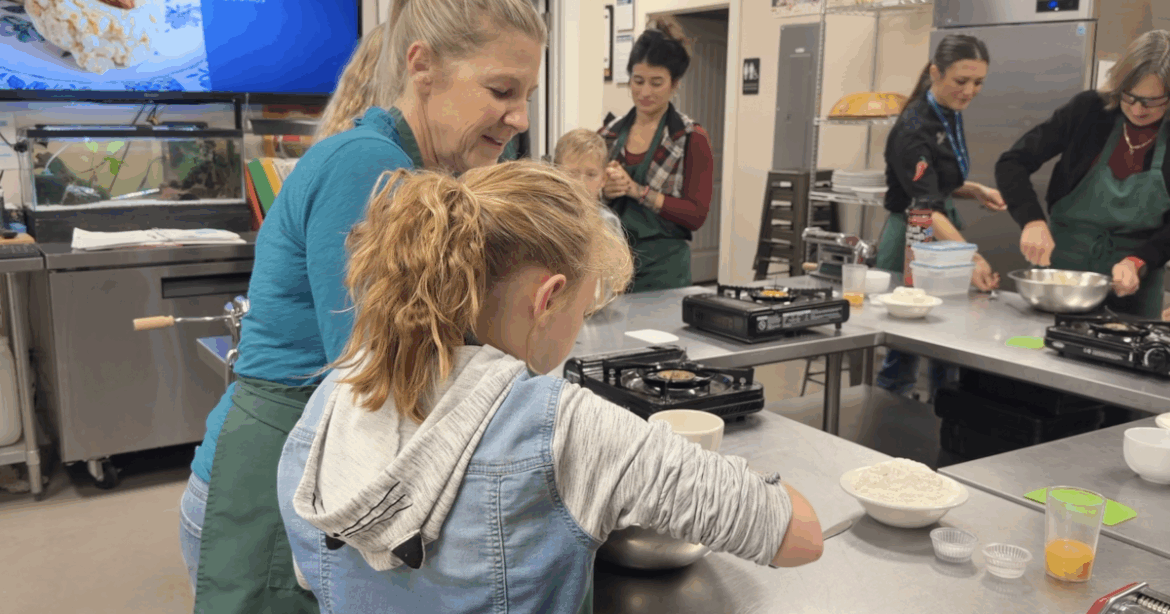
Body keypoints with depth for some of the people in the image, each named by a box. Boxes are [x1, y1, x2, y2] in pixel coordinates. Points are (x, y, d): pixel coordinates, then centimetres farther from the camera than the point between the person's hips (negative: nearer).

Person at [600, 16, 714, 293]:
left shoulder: (692, 138, -5)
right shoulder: (610, 132, 6)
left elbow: (696, 214, -11)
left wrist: (636, 190, -19)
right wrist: (605, 191, -11)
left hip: (663, 269, -3)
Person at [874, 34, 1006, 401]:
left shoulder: (951, 116, 6)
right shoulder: (915, 129, -21)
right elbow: (928, 207, -31)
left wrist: (975, 190, 1)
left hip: (942, 237, 9)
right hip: (911, 245, -9)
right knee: (907, 344, -4)